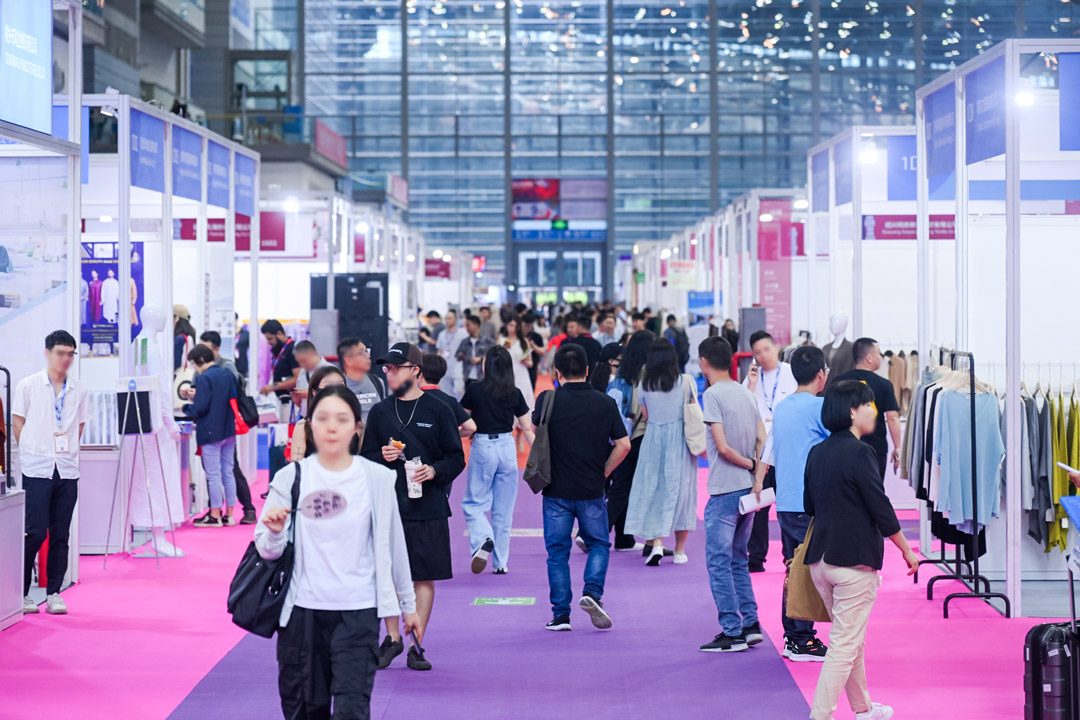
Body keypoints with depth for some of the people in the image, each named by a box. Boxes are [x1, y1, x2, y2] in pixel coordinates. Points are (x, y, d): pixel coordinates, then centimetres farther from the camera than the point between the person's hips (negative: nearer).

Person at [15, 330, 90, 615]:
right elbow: (17, 424, 5)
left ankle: (54, 593, 12)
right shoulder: (28, 386, 0)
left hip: (67, 469, 3)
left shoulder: (78, 390, 9)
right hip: (37, 469, -3)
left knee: (61, 535, 4)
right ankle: (21, 593, 5)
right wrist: (33, 451, 3)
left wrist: (67, 451, 9)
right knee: (35, 532, -6)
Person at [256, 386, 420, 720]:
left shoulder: (377, 479, -1)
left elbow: (393, 543, 9)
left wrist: (408, 603, 16)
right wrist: (274, 531, -22)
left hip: (358, 612, -1)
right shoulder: (290, 478, -1)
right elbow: (267, 551, 1)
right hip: (301, 610, 2)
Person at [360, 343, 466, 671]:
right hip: (387, 505, 2)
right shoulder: (379, 412, 8)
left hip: (428, 507, -2)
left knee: (424, 577, 2)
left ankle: (417, 645, 11)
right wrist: (382, 457, -9)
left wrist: (436, 471, -15)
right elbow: (365, 457, 13)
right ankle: (392, 638, 21)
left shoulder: (438, 411, 1)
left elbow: (457, 458, 3)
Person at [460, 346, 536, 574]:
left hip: (482, 447, -3)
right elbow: (527, 429, 4)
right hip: (507, 448, 3)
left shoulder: (475, 390, -8)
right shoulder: (515, 394, 0)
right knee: (504, 508, 10)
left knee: (473, 503, 7)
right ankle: (501, 562, 14)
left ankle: (482, 539, -21)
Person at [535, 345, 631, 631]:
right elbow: (623, 444, -3)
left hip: (556, 490, -1)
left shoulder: (549, 399, -8)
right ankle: (592, 592, -5)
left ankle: (561, 615, 7)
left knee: (557, 551, 8)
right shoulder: (605, 403, -4)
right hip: (592, 490, 1)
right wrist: (603, 471, 8)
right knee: (598, 544, 17)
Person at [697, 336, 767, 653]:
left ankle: (732, 632, -1)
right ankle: (750, 625, 17)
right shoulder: (746, 394, 11)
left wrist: (750, 465, -1)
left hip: (724, 491, -8)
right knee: (738, 559, 17)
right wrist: (758, 478, -1)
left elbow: (723, 447, -16)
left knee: (719, 561, -1)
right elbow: (763, 440, 5)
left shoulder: (713, 395, -12)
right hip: (747, 489, 8)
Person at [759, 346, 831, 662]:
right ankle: (803, 642, -4)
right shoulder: (818, 406, -10)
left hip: (785, 502, 8)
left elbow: (769, 456, 17)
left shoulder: (781, 408, 13)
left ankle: (792, 637, 15)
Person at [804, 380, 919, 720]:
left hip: (820, 558, 8)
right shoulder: (859, 453, -14)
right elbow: (881, 509, -13)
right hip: (854, 560, -8)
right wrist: (908, 552, -3)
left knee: (852, 640, 22)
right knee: (845, 646, -3)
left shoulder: (817, 453, 8)